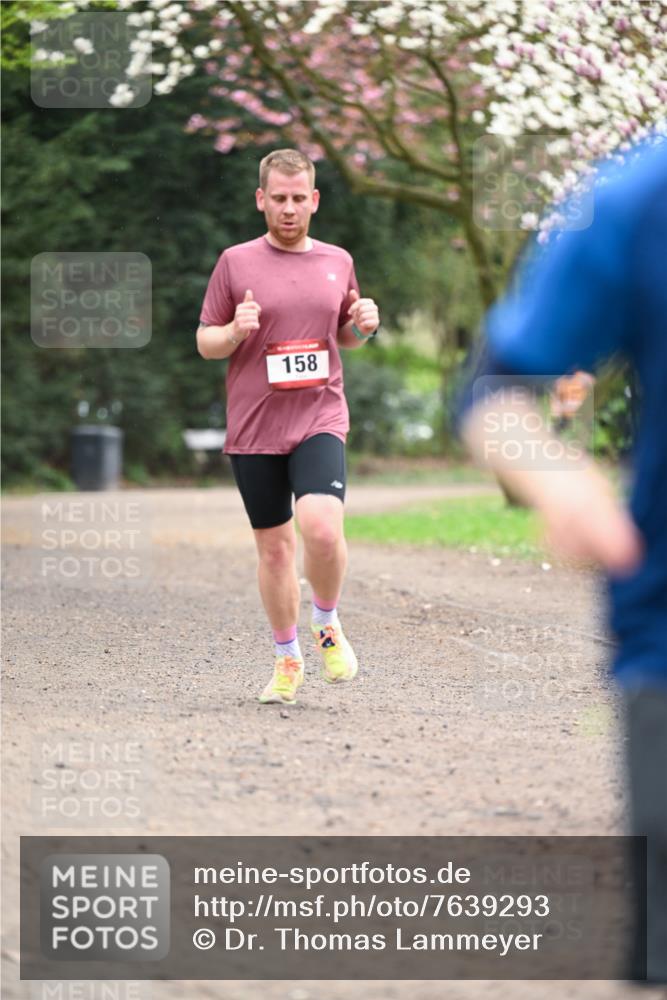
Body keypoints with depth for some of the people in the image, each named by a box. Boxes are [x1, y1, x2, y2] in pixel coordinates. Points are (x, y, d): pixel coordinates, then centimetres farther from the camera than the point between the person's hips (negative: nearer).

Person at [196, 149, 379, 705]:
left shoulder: (338, 262, 10)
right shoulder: (236, 263, 3)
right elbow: (205, 342, 6)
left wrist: (364, 326, 1)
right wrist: (235, 332, -15)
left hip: (320, 419, 0)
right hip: (254, 429, 0)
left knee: (321, 527, -22)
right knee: (274, 546, 7)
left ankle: (327, 623, 5)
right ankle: (287, 658, 24)